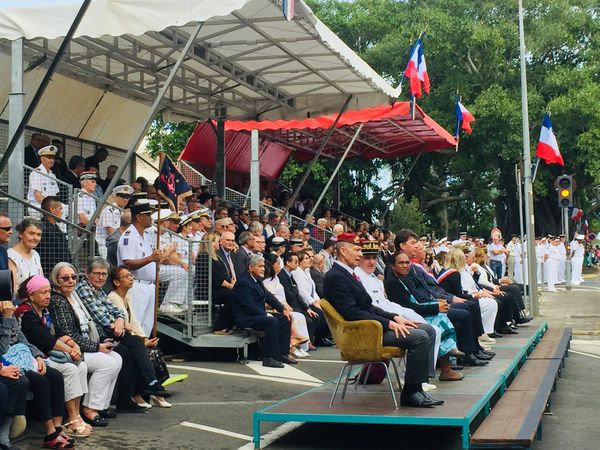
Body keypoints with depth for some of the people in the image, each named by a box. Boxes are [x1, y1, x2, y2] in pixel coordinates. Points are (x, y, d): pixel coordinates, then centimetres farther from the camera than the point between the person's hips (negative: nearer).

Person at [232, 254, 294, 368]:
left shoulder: (257, 279, 13)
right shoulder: (243, 282, -18)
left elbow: (268, 296, 12)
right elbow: (250, 306, -23)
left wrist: (283, 309, 1)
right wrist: (266, 314, -19)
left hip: (258, 314, 10)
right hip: (245, 318, -10)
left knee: (285, 319, 1)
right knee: (272, 322, -31)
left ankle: (282, 354, 2)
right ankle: (269, 358, -27)